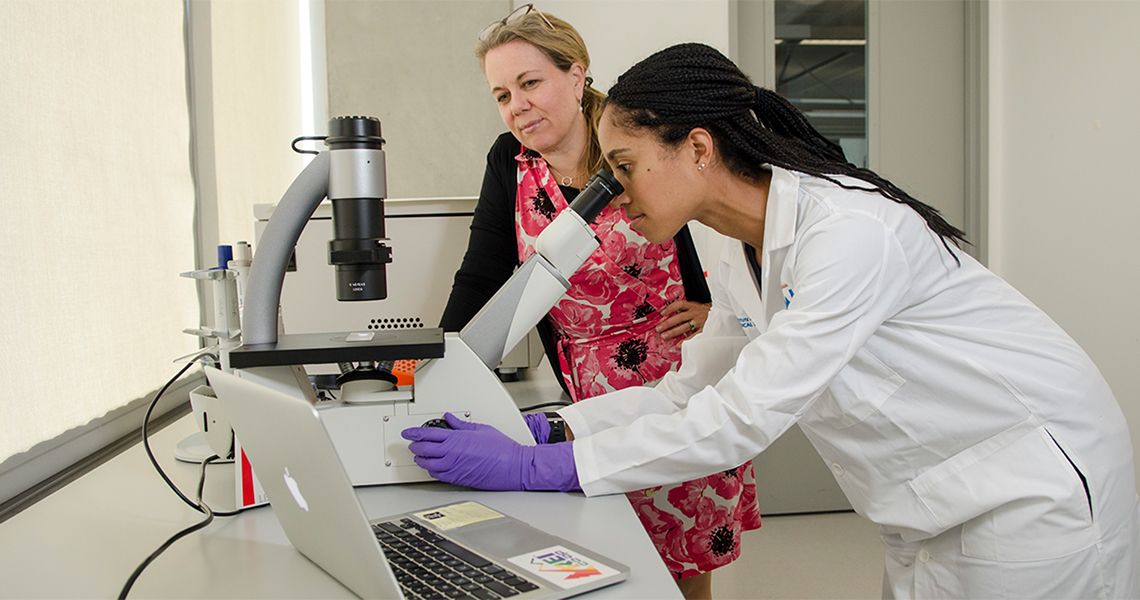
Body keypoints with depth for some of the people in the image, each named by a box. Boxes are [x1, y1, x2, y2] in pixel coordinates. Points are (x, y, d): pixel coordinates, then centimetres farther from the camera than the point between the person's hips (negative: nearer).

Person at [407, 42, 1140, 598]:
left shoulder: (850, 229, -29)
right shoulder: (743, 264, -1)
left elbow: (743, 416, -32)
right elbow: (689, 390, 6)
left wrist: (539, 467, -31)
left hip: (1037, 483, -7)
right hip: (935, 503, 7)